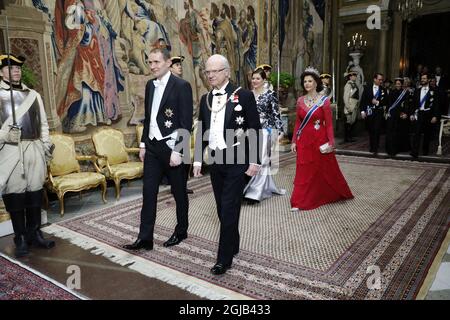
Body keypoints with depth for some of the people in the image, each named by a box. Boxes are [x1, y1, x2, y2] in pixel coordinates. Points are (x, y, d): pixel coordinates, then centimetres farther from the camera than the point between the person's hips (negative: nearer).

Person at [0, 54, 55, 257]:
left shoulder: (33, 95, 15)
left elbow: (43, 123, 16)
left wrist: (46, 146, 11)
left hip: (35, 149, 4)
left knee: (35, 193, 7)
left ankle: (35, 234, 19)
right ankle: (21, 239, 12)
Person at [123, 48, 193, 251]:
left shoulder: (181, 86, -11)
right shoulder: (150, 85, 10)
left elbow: (186, 123, -15)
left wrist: (178, 151, -19)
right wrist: (143, 144, 13)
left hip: (172, 147, -6)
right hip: (153, 147, 6)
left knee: (179, 192, 10)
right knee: (149, 192, 5)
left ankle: (181, 231, 29)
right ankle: (145, 238, 13)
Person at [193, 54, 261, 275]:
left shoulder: (244, 96, -6)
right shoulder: (206, 99, 10)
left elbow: (255, 130, -7)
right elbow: (201, 132, 14)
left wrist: (254, 161, -10)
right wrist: (198, 159, 10)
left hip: (237, 162, -5)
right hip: (215, 161, 6)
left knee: (229, 209, -5)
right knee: (223, 209, 14)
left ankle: (224, 259, 6)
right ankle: (233, 245, 33)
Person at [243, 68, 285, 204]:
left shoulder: (270, 94, -2)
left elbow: (276, 114, -4)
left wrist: (280, 131, -10)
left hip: (265, 130, -5)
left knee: (260, 160, -9)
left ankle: (255, 193, -7)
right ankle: (269, 187, 23)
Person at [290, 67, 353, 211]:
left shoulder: (324, 100, -5)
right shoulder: (300, 100, 5)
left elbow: (329, 123, -7)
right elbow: (298, 122, 8)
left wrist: (331, 142, -13)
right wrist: (294, 141, 4)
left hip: (320, 140, -2)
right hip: (304, 140, 3)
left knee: (325, 169, 12)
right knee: (303, 171, 3)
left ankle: (338, 193, 36)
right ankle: (299, 202, 9)